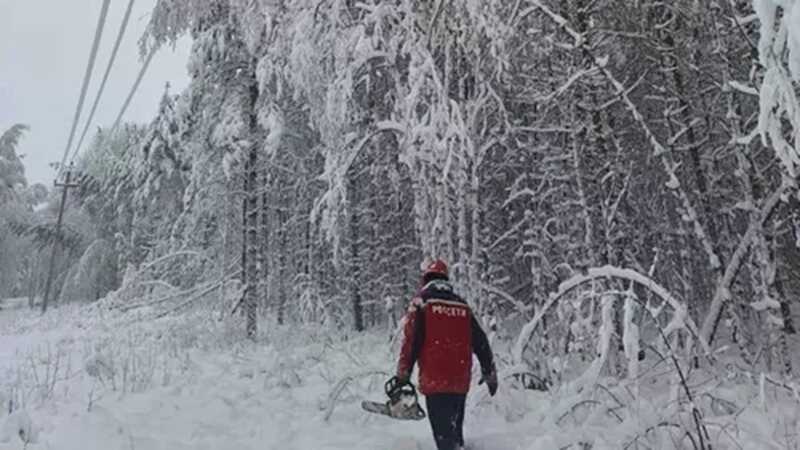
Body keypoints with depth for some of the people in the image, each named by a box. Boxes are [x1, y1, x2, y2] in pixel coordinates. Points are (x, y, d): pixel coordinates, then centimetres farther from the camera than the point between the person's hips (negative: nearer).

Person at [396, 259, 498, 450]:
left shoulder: (421, 302, -2)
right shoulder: (463, 306, 11)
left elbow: (411, 341, -9)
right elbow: (481, 342, 13)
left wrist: (402, 376, -4)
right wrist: (490, 373, 22)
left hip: (435, 380, -5)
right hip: (461, 381, 5)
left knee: (444, 434, -3)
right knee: (455, 430, 21)